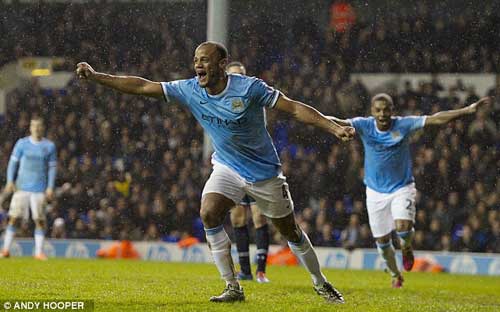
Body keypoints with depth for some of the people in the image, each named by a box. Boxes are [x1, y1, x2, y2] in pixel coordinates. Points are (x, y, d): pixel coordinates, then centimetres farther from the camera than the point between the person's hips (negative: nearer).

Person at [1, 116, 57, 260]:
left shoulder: (49, 146, 5)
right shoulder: (22, 143, 5)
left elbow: (52, 167, 7)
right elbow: (13, 162, 8)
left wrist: (50, 187, -1)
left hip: (40, 189, 0)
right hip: (21, 187, 0)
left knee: (40, 220, -4)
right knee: (14, 217, -4)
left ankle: (39, 252, 2)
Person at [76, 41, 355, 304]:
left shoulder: (249, 88, -23)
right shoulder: (190, 90, -11)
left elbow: (294, 108, -20)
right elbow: (142, 86, -10)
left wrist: (334, 127, -28)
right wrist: (95, 76, -15)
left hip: (265, 171, -3)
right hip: (227, 168, 3)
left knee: (289, 230, 5)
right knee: (209, 214, -22)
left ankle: (320, 284, 30)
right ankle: (233, 288, -11)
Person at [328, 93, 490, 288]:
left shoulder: (404, 124, -13)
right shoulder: (364, 125, -11)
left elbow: (436, 119, -16)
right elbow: (341, 123, -26)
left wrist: (468, 111, -23)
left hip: (402, 188, -2)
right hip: (375, 191, 2)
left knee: (403, 227, -25)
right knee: (382, 240, 7)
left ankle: (406, 247, 13)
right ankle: (395, 275, 34)